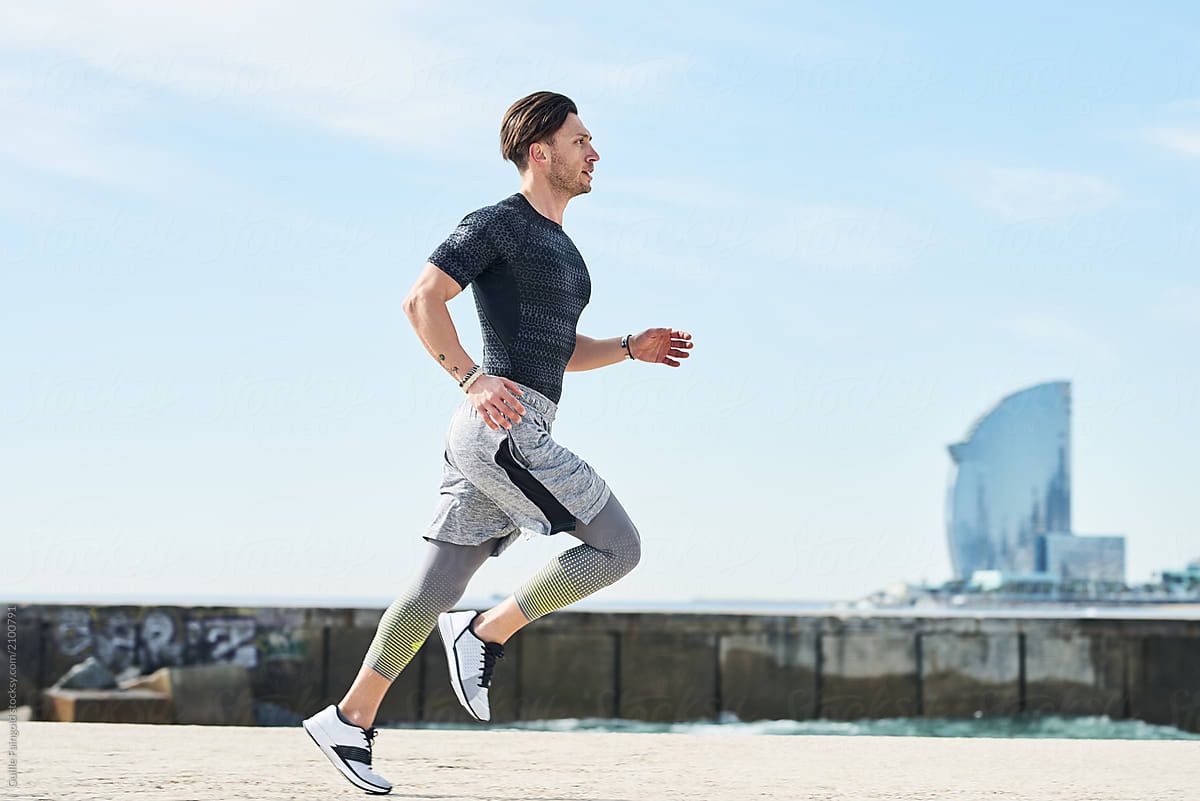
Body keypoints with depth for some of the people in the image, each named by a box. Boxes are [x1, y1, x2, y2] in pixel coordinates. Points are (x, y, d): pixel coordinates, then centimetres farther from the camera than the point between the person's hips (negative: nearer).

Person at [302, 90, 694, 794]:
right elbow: (422, 299, -15)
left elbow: (563, 351, 31)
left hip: (502, 436, 9)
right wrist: (473, 379, -23)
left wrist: (631, 348, 16)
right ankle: (487, 634, -2)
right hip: (503, 427, -9)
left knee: (436, 592, 9)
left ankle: (349, 722, 13)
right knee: (619, 547, -8)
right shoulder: (496, 223, -5)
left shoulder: (561, 247, 24)